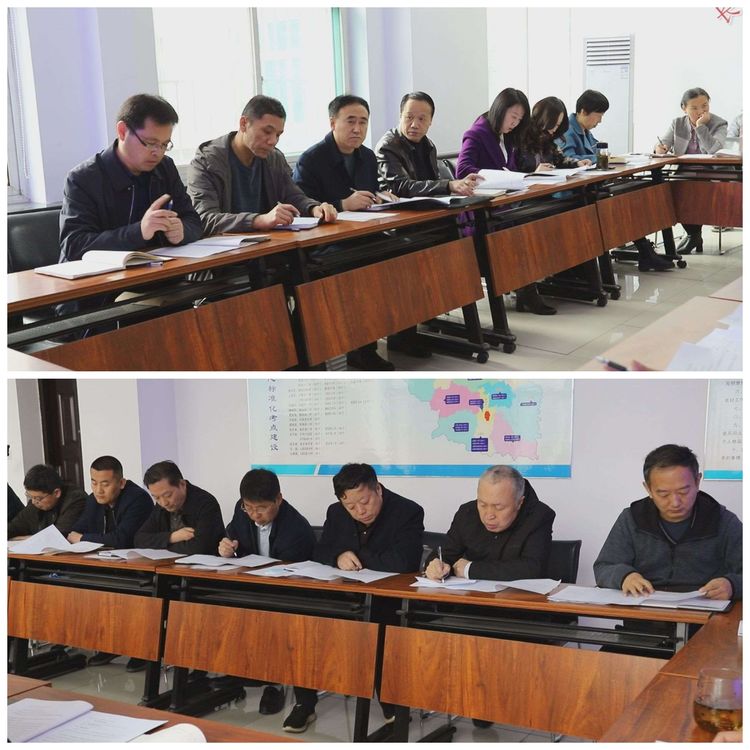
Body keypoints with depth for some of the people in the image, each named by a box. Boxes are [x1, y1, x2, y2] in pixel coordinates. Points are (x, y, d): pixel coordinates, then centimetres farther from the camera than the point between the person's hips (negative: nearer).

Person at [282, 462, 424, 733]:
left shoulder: (408, 512, -13)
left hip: (390, 602, -5)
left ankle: (392, 701, -9)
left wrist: (356, 557, -13)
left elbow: (401, 563, -24)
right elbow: (319, 554, 9)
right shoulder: (336, 513, 6)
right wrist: (339, 557, -15)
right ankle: (304, 703, -4)